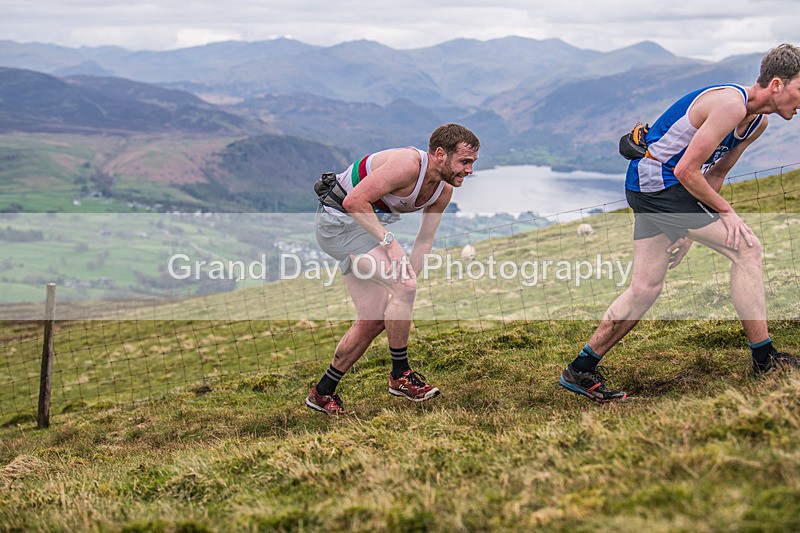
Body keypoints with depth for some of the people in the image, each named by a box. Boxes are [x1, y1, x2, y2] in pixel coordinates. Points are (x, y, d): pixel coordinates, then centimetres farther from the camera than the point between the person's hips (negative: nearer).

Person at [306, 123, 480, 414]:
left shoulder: (443, 191, 1)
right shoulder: (408, 165, -27)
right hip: (339, 219, -9)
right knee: (404, 287, -21)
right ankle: (401, 376, -7)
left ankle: (323, 393, 16)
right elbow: (355, 201, -29)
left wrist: (405, 283, 0)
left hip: (367, 227, 9)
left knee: (373, 321, 5)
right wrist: (390, 242, -29)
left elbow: (424, 241, 7)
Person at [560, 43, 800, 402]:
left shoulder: (758, 122, 10)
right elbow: (686, 170, -22)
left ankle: (580, 371, 13)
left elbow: (715, 174, 17)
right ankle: (764, 359, -2)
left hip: (647, 189, 10)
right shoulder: (731, 104, -20)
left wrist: (691, 227, 8)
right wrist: (724, 211, -13)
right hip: (659, 181, -10)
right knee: (746, 249, -9)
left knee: (645, 288, 8)